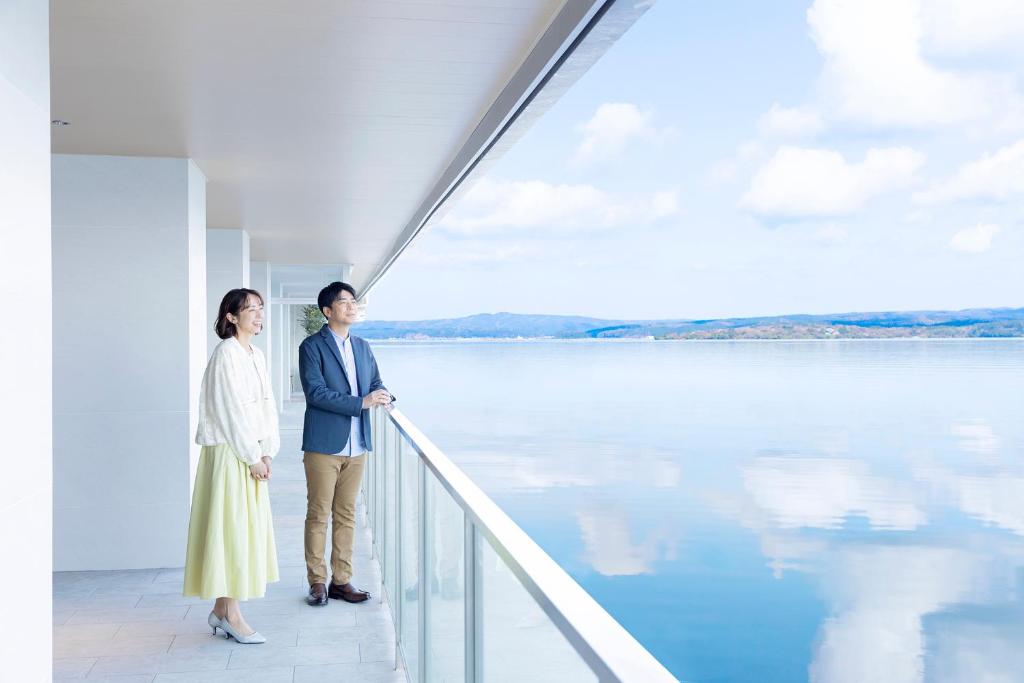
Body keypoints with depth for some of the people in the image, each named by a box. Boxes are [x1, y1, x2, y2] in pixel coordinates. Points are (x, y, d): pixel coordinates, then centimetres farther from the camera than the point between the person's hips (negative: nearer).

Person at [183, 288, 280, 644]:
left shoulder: (257, 355, 12)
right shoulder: (226, 353, -13)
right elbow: (231, 411, -17)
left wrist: (267, 453, 4)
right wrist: (252, 457, -13)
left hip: (251, 454, 8)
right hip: (229, 453, -8)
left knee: (246, 529, 11)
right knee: (231, 528, -3)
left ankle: (221, 610, 20)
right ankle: (231, 615, 5)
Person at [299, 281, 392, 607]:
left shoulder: (362, 347, 15)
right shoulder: (312, 346, -5)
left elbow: (376, 382, 16)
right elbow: (316, 392, -15)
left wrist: (383, 395, -9)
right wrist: (361, 402, -20)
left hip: (356, 445, 6)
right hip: (324, 445, -6)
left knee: (346, 515, 10)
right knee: (318, 515, 2)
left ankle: (342, 580, 18)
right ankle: (317, 581, 12)